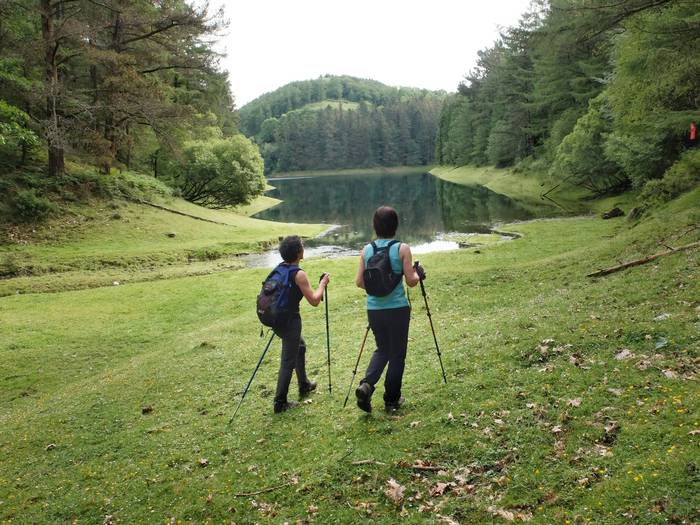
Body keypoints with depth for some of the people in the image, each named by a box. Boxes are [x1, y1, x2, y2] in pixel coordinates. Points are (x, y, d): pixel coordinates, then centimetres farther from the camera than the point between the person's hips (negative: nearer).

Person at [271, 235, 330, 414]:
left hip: (276, 319, 9)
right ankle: (280, 403, 4)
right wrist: (322, 284, -1)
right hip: (290, 321, -9)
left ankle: (304, 386, 40)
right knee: (288, 362, 0)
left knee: (300, 347, 28)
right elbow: (314, 300, -15)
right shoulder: (299, 274, -17)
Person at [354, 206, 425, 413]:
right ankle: (392, 400, 19)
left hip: (373, 309, 4)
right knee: (396, 354, 11)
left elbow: (359, 282, 3)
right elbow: (411, 281, -8)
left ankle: (366, 385, -1)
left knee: (382, 349, 21)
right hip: (397, 309, -4)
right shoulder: (402, 249, -8)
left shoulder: (366, 250, 2)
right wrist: (419, 273, 12)